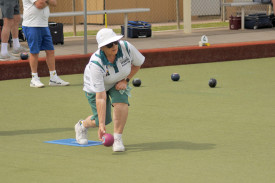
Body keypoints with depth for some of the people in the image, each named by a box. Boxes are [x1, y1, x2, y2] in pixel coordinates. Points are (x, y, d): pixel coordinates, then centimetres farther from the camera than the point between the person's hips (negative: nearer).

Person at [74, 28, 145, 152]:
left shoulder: (126, 47, -32)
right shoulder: (96, 63, -41)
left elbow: (137, 64, -6)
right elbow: (100, 97, -42)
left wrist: (126, 80, -16)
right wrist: (101, 125, -43)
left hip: (118, 83, 3)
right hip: (95, 86, -3)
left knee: (121, 103, -26)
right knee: (103, 119, 0)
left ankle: (117, 140, -11)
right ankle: (82, 126, 35)